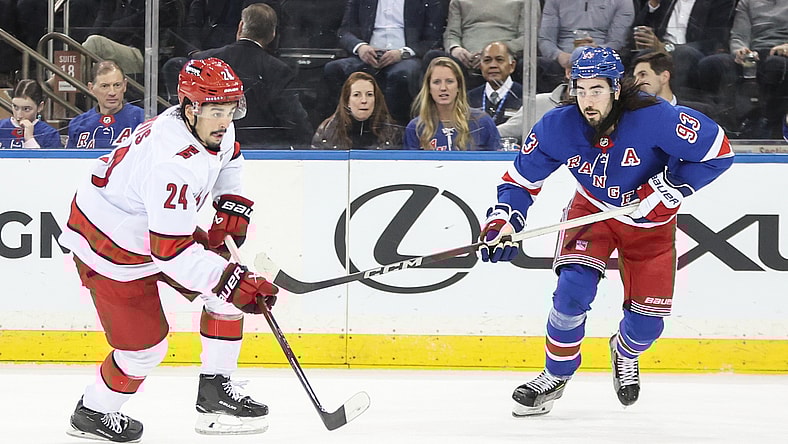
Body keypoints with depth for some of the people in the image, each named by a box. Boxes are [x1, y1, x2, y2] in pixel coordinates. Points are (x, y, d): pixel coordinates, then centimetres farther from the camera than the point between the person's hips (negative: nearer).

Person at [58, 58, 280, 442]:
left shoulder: (212, 127, -9)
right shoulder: (175, 163, -38)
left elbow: (227, 159, 20)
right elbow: (171, 251, -38)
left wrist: (231, 206, 6)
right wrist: (233, 282, -37)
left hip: (154, 226, 9)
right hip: (112, 249, -9)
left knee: (232, 284, 5)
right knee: (144, 344, -3)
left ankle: (215, 394, 13)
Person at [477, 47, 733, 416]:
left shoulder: (654, 118, -32)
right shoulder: (558, 127, -22)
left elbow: (717, 151, -22)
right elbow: (521, 179, -9)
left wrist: (668, 188, -27)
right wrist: (503, 220, -27)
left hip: (649, 221, -1)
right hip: (593, 210, 1)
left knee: (647, 322, -1)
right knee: (574, 287, -23)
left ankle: (625, 353, 39)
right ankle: (556, 375, 0)